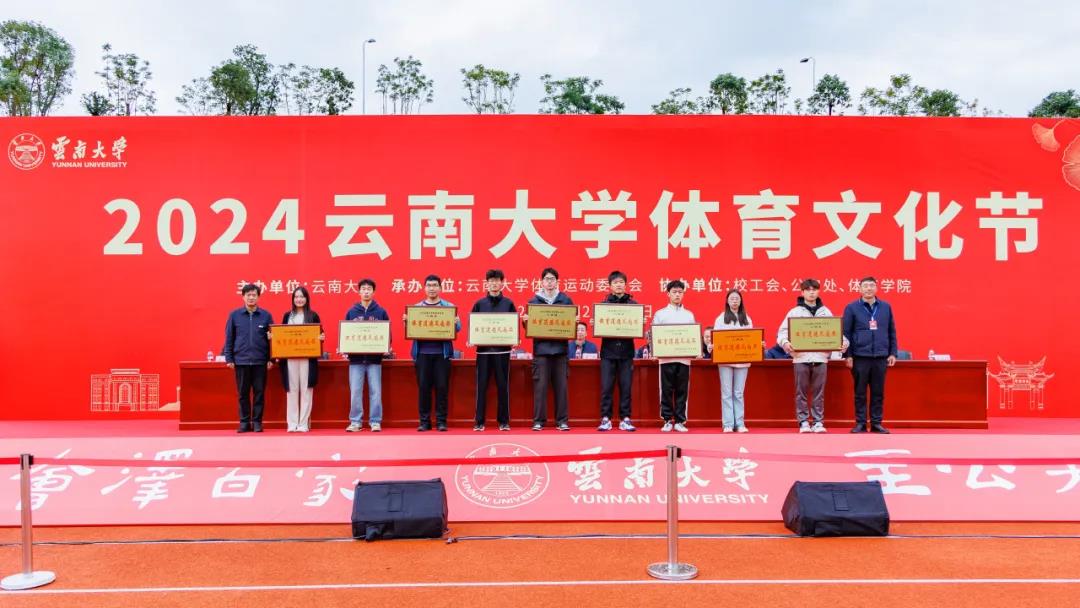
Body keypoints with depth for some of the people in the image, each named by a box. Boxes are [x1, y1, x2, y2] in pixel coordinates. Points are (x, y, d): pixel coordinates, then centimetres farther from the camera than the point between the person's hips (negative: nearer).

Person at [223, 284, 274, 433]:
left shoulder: (266, 315, 3)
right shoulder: (234, 315, 4)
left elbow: (272, 337, 4)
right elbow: (229, 338, 5)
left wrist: (271, 359, -1)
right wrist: (229, 359, 0)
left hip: (260, 361, 0)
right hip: (241, 360, 0)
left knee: (259, 392, 4)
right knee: (243, 393, 7)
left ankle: (257, 421, 13)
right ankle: (244, 422, 16)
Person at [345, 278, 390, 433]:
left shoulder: (381, 312, 5)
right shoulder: (351, 312, 8)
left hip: (374, 358, -1)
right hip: (356, 358, 1)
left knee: (375, 391, 1)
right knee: (355, 391, 2)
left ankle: (375, 422, 8)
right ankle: (355, 422, 10)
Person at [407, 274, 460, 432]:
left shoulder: (449, 307, 7)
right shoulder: (416, 307, 10)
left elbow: (458, 327, 1)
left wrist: (456, 323, -21)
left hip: (442, 353, -1)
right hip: (422, 353, 1)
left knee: (442, 387, -1)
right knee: (423, 387, 2)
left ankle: (441, 421, 8)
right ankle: (424, 421, 10)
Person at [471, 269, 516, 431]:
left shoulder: (508, 303, 6)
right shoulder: (479, 303, 7)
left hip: (502, 349, 0)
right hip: (483, 349, 0)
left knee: (503, 386, 3)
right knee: (481, 386, 1)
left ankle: (504, 421, 11)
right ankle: (479, 421, 8)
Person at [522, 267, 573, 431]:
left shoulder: (566, 300, 9)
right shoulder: (533, 301, 7)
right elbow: (529, 326, 8)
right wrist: (525, 321, -13)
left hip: (560, 348, 1)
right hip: (541, 349, -1)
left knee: (561, 386, 3)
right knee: (540, 386, -1)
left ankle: (562, 421, 9)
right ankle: (538, 421, 5)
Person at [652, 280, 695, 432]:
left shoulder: (689, 315, 14)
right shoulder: (660, 314, 8)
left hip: (684, 358, 2)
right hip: (666, 358, -2)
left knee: (682, 391, 3)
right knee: (667, 390, 1)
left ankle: (680, 421, 10)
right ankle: (667, 421, 8)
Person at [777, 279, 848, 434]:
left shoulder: (826, 311, 12)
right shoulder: (794, 312, 5)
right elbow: (782, 331, 1)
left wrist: (843, 341, -10)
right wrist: (785, 342, -19)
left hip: (820, 357, 2)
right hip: (801, 357, -1)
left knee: (818, 392, 5)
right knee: (802, 392, 2)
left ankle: (818, 422, 11)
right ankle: (803, 422, 9)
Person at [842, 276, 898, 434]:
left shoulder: (886, 307, 8)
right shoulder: (852, 308, 0)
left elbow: (892, 332, 12)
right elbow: (846, 333, -1)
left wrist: (893, 353, 6)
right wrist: (848, 355, -6)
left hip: (881, 357, 2)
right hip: (860, 357, -2)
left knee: (878, 392, 7)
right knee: (860, 392, 4)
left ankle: (877, 423, 15)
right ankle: (860, 423, 11)